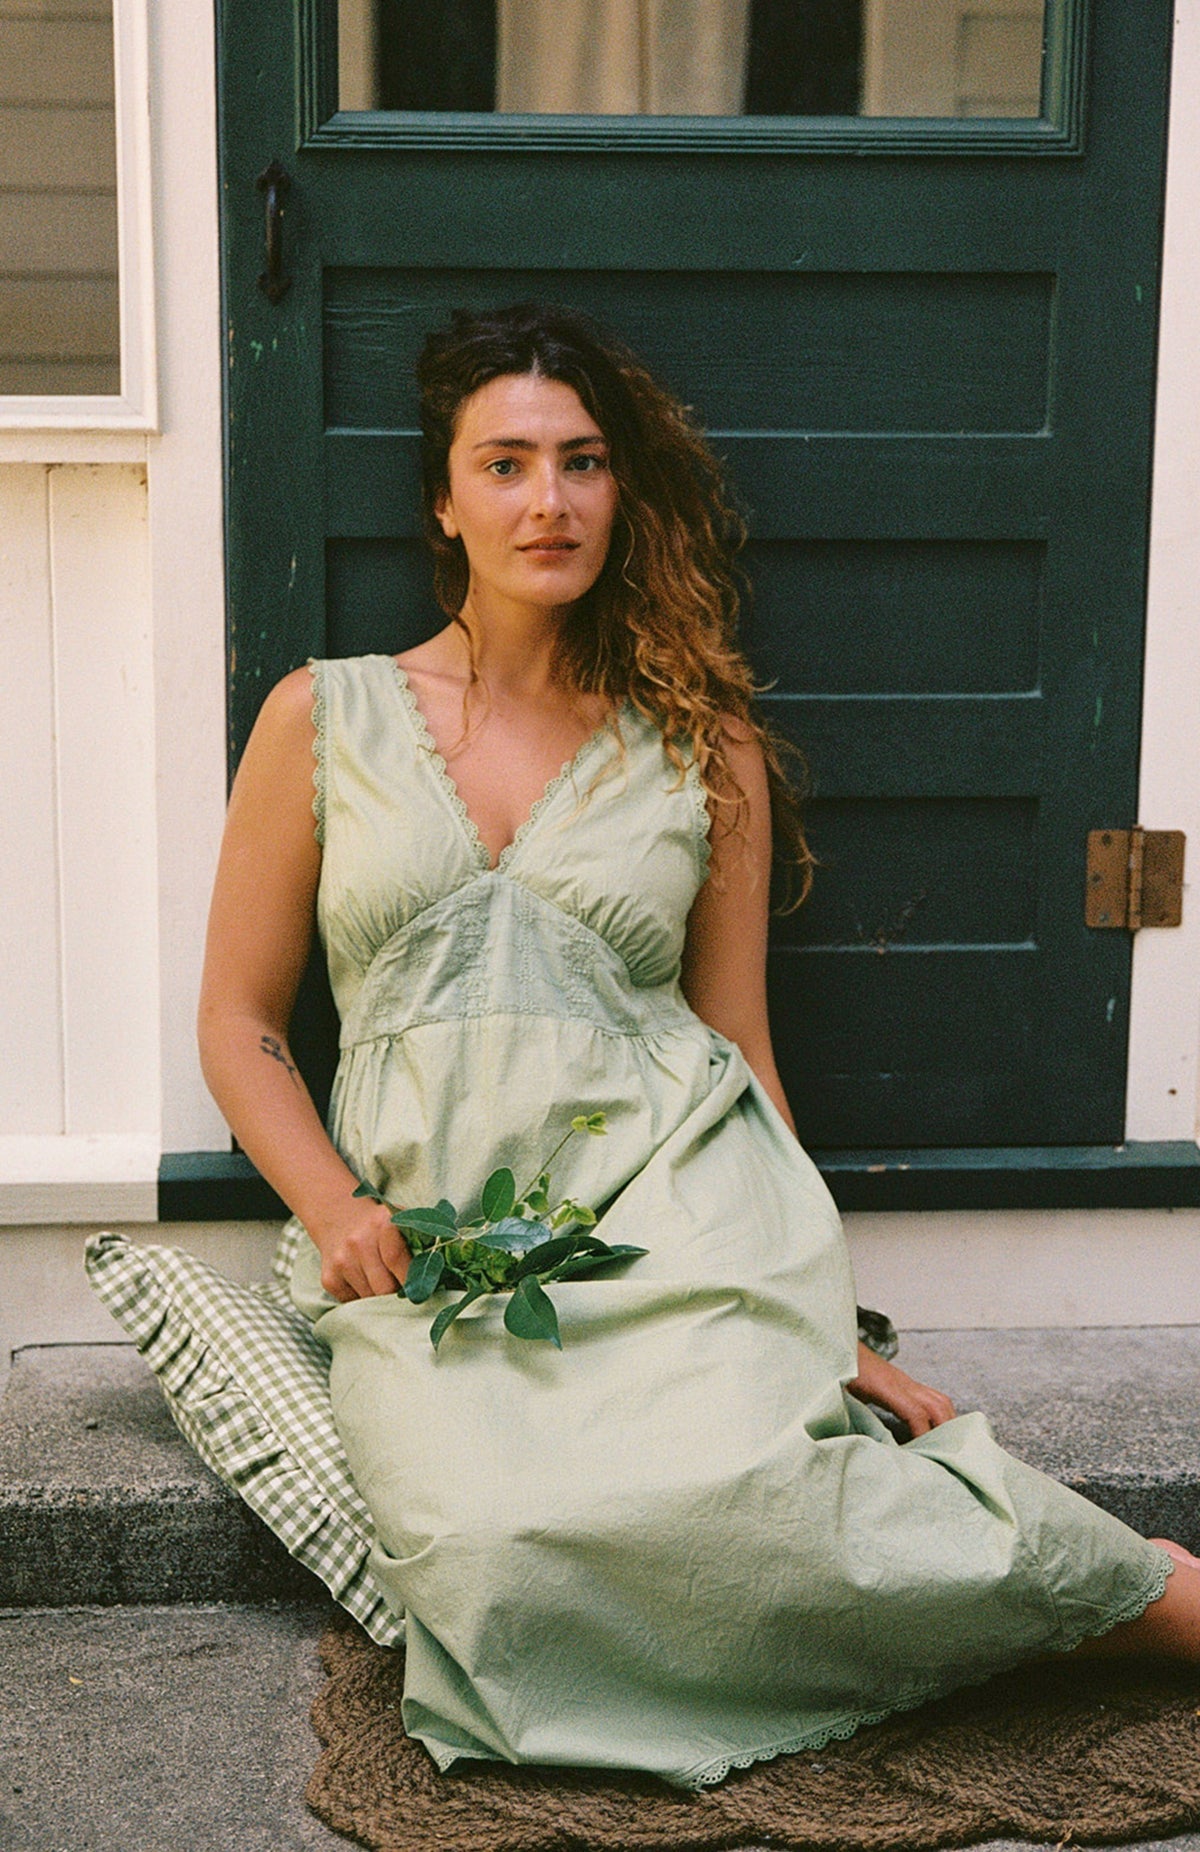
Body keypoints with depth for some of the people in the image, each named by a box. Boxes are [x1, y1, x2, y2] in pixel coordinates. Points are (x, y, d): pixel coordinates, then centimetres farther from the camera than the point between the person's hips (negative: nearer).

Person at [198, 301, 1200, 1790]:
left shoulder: (702, 746, 12)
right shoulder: (322, 720, 10)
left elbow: (737, 1043, 13)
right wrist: (337, 1216, -5)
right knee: (493, 1540, -31)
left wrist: (815, 1318, 6)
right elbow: (239, 1023, 13)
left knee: (715, 1476, -34)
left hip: (672, 1189, -1)